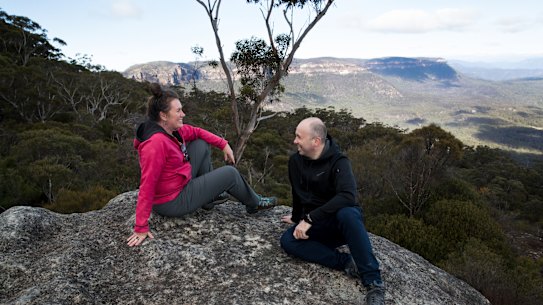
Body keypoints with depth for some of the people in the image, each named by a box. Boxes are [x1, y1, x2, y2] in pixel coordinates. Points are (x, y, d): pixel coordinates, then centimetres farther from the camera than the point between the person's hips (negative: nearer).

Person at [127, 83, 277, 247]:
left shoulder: (171, 129, -5)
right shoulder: (156, 142, -32)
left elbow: (196, 131, 10)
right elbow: (147, 186, -32)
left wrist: (224, 144, 3)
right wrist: (141, 228, -29)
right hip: (173, 202, -9)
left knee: (201, 145, 10)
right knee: (230, 173, -2)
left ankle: (209, 196, 19)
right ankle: (254, 203, 27)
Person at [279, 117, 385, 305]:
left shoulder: (338, 162, -18)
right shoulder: (295, 161, 0)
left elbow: (348, 196, -35)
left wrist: (310, 218, -37)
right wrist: (297, 218, 30)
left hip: (341, 221, -5)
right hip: (317, 227, 5)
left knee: (347, 213, -40)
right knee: (287, 241, -24)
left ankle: (373, 283, -31)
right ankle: (347, 263, -21)